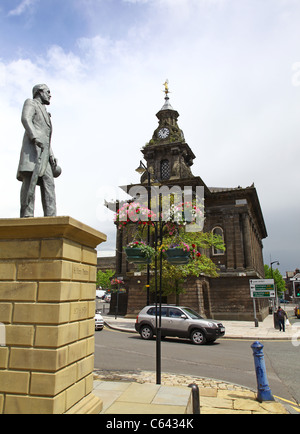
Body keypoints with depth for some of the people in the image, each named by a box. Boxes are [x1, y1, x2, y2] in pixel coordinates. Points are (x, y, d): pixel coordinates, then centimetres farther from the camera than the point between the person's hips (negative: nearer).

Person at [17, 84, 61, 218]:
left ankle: (51, 217, -15)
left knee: (48, 183, -7)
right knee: (31, 179, -19)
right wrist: (35, 137, -25)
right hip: (32, 147, -8)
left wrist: (51, 156, 18)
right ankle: (27, 215, -26)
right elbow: (25, 119, -8)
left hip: (43, 152, 8)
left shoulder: (44, 113, 36)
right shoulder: (30, 103, 13)